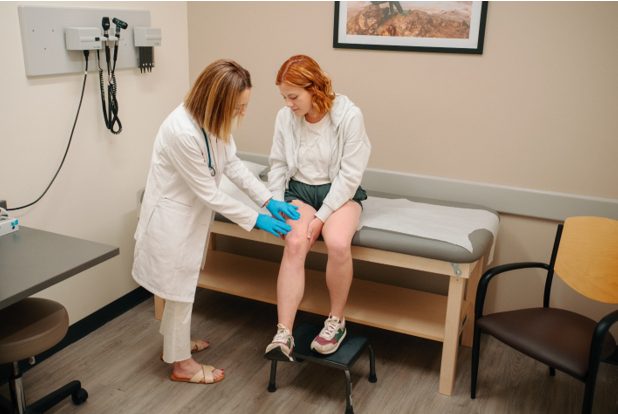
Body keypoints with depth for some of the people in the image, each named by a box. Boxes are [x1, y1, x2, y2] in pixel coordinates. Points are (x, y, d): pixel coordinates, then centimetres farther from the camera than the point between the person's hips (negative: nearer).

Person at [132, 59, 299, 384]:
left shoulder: (212, 120, -9)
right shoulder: (182, 132, -34)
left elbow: (233, 164, 2)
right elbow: (208, 192, -26)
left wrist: (270, 200, -5)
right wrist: (255, 219, -18)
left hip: (191, 213, 8)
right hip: (172, 216, -8)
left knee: (182, 286, 24)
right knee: (180, 290, 8)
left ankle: (175, 343, 45)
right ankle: (181, 363, 29)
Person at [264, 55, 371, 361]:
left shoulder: (349, 115, -15)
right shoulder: (285, 117, -4)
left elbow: (350, 174, -16)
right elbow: (278, 164, 6)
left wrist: (322, 216, -19)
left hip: (340, 192, -2)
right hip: (300, 189, 3)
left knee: (338, 244, -32)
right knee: (294, 244, -28)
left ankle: (336, 320, -8)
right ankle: (283, 335, -27)